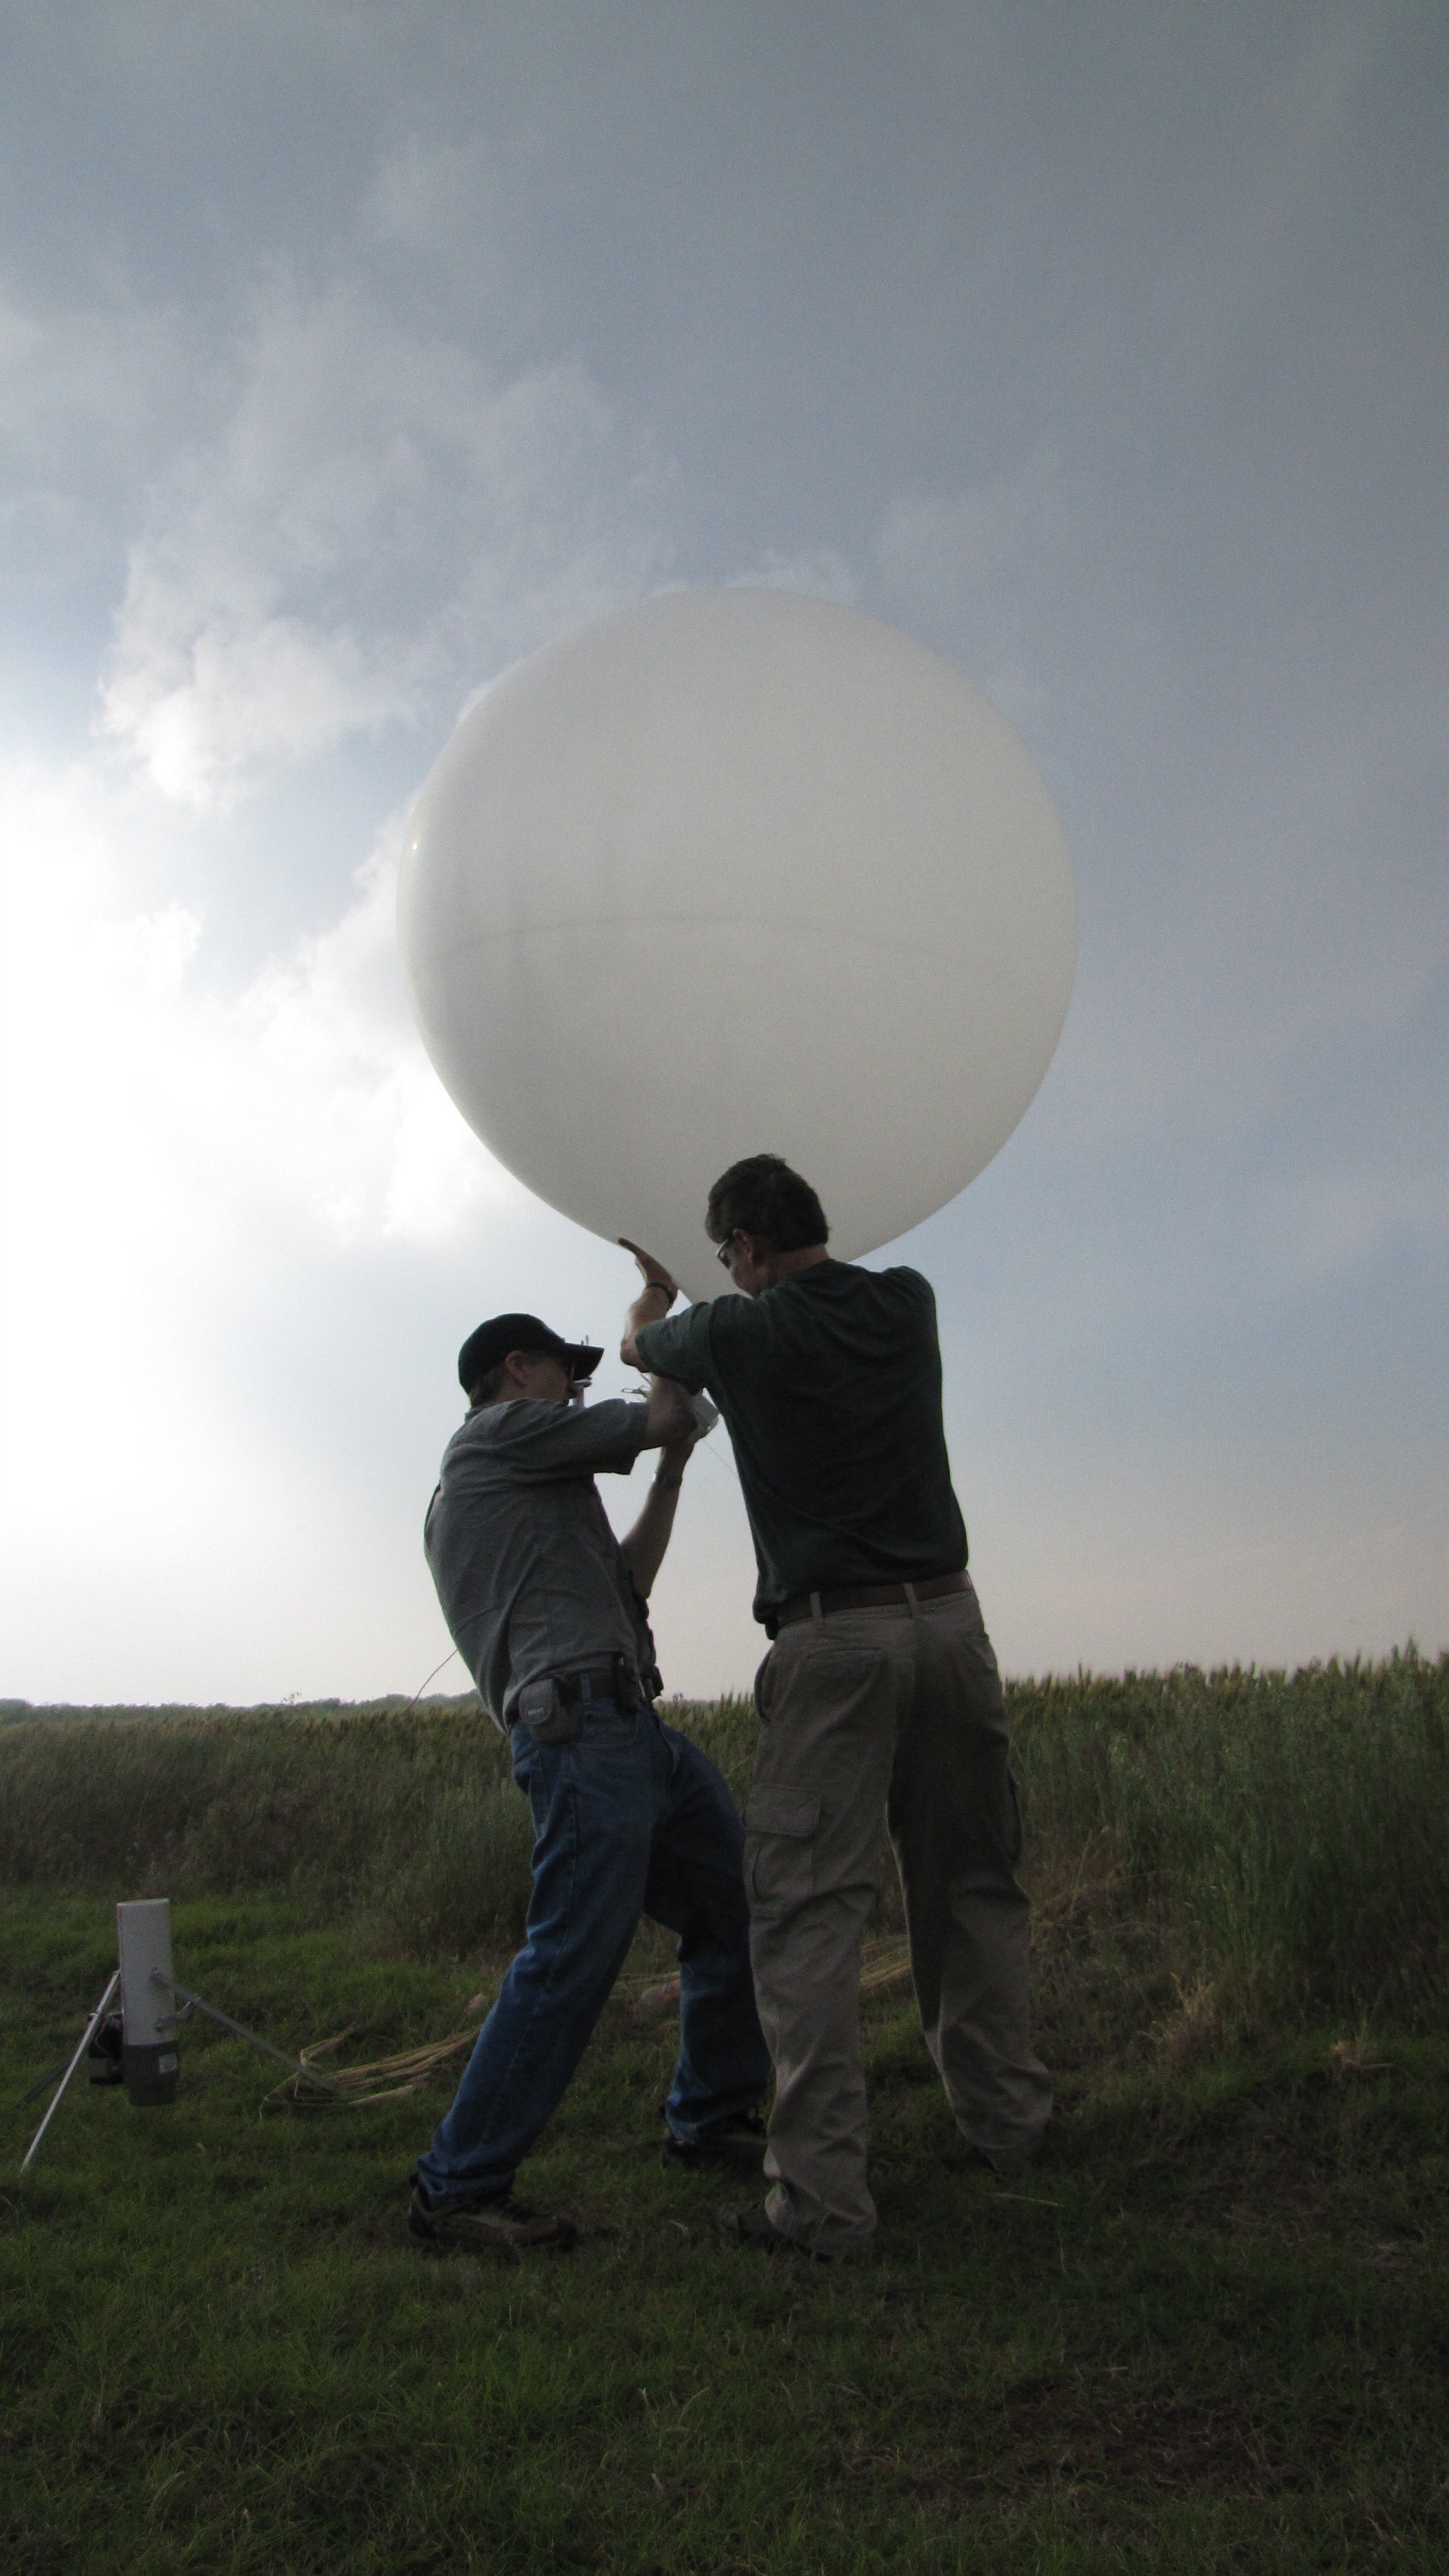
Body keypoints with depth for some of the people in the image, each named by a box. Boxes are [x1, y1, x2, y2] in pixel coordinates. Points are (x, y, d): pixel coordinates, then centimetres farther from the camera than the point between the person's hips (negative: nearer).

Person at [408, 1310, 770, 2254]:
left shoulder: (468, 1494, 29)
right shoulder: (503, 1429, 0)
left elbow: (624, 1584, 26)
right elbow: (664, 1416, 0)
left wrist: (672, 1471, 26)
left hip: (636, 1734, 10)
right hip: (586, 1726, -10)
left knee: (736, 1910, 16)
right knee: (575, 1956, -12)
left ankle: (712, 2115, 30)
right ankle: (459, 2188, -2)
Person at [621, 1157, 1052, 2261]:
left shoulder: (740, 1332, -3)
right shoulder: (908, 1303, 7)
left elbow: (639, 1342, 21)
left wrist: (659, 1293, 44)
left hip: (832, 1639, -5)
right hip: (947, 1618, 5)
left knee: (807, 1909, -2)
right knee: (971, 1885, 17)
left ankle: (822, 2196, -3)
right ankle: (1009, 2118, 29)